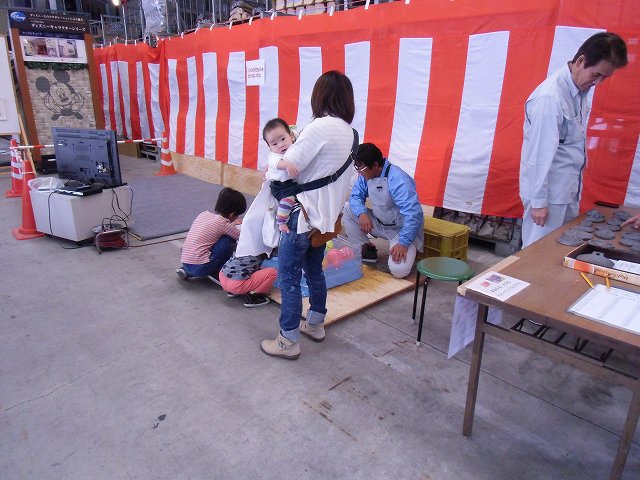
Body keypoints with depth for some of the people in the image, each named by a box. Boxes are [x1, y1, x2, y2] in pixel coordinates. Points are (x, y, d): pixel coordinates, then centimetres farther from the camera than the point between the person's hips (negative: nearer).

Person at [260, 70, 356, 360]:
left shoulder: (321, 127, -19)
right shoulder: (348, 131, 7)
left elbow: (289, 167, -19)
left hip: (304, 214, -9)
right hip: (325, 215, 9)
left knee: (288, 277, 2)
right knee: (314, 271, 21)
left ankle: (288, 342, 12)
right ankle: (315, 325, 37)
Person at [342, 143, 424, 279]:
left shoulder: (397, 180, -29)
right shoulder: (366, 175, -6)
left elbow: (414, 213, -33)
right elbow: (355, 196, 0)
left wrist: (403, 243, -33)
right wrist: (362, 213, -22)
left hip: (402, 229, -7)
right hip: (379, 224, 7)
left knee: (399, 270, -28)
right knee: (347, 209, -8)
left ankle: (407, 251, 8)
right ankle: (365, 250, 4)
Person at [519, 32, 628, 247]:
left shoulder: (580, 91, 8)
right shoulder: (550, 97, -19)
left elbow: (575, 142, 13)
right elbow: (540, 152, -20)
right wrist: (538, 201, -18)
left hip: (569, 189, 9)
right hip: (549, 191, -8)